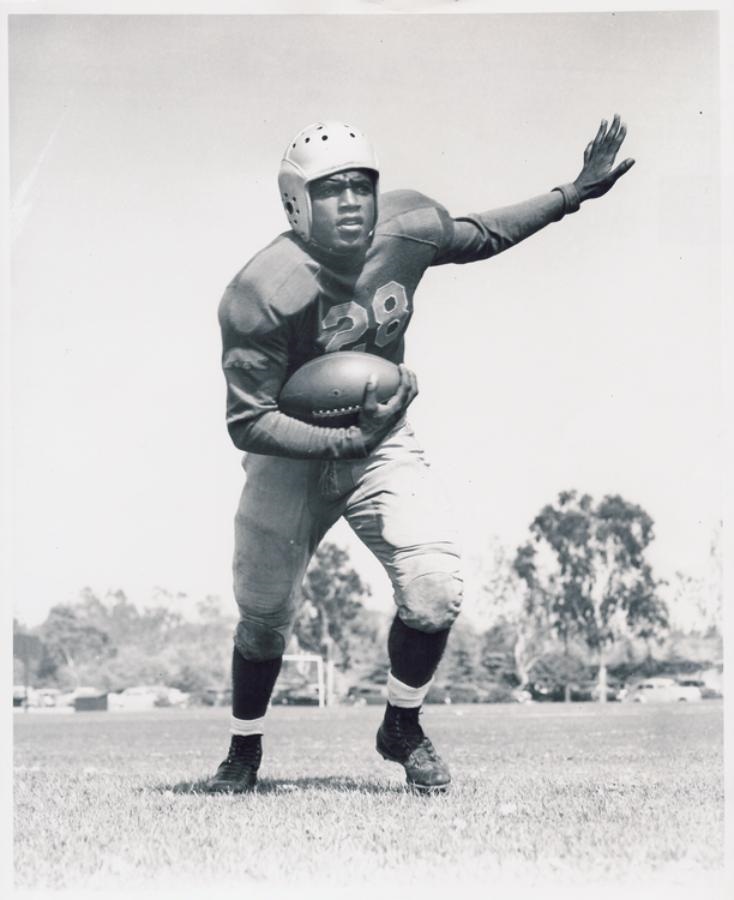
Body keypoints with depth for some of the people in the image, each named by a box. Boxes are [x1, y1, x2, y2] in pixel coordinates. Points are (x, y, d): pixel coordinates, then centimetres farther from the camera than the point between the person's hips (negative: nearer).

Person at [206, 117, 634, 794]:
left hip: (381, 443, 3)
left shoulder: (406, 228, -13)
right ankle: (244, 751, 34)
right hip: (291, 457, -3)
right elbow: (248, 423, -26)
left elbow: (481, 236, 10)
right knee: (265, 616, 6)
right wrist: (349, 439, -35)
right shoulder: (263, 294, -27)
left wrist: (575, 193, 7)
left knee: (436, 588, -15)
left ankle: (403, 728, 12)